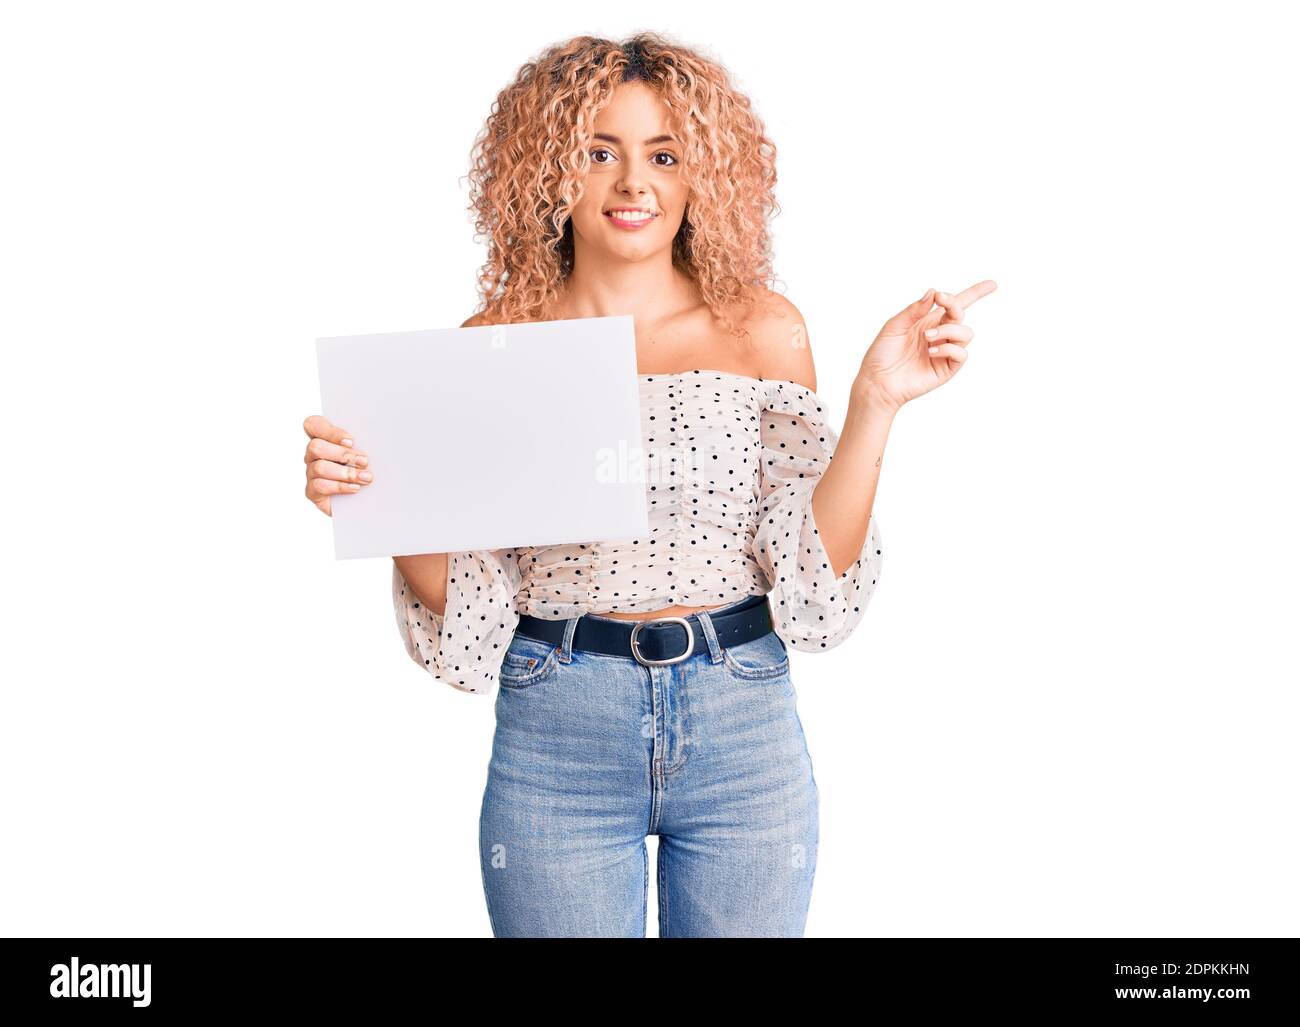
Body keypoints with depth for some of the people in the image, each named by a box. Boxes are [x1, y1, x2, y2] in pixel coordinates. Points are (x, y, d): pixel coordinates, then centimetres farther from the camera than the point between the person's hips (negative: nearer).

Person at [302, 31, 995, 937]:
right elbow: (458, 602, 0)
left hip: (744, 727, 1)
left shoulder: (763, 330, -1)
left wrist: (875, 403, -15)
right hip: (555, 735, 0)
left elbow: (818, 568, -6)